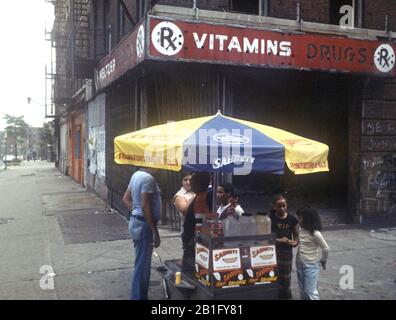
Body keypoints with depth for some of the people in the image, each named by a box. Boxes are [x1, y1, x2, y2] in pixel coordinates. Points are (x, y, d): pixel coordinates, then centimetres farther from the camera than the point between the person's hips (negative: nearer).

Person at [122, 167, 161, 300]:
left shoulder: (136, 175, 10)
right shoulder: (148, 178, -19)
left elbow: (126, 198, 17)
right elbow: (145, 207, -24)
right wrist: (155, 232, -21)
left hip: (136, 221, 10)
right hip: (143, 224, -10)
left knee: (142, 264, 19)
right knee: (142, 266, -1)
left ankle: (140, 296, 30)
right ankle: (139, 297, 8)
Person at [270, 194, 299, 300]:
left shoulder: (292, 219, -4)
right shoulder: (270, 219, -8)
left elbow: (296, 236, 3)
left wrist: (295, 242, -19)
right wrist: (280, 240, -21)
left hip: (287, 252, 2)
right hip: (273, 251, -1)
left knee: (286, 279, 14)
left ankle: (286, 297, 31)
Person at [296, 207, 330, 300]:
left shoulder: (315, 233, -19)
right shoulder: (301, 230, 1)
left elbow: (326, 249, -10)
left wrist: (323, 260, 2)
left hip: (311, 265, -7)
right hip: (299, 264, 7)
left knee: (311, 292, -2)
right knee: (302, 291, 17)